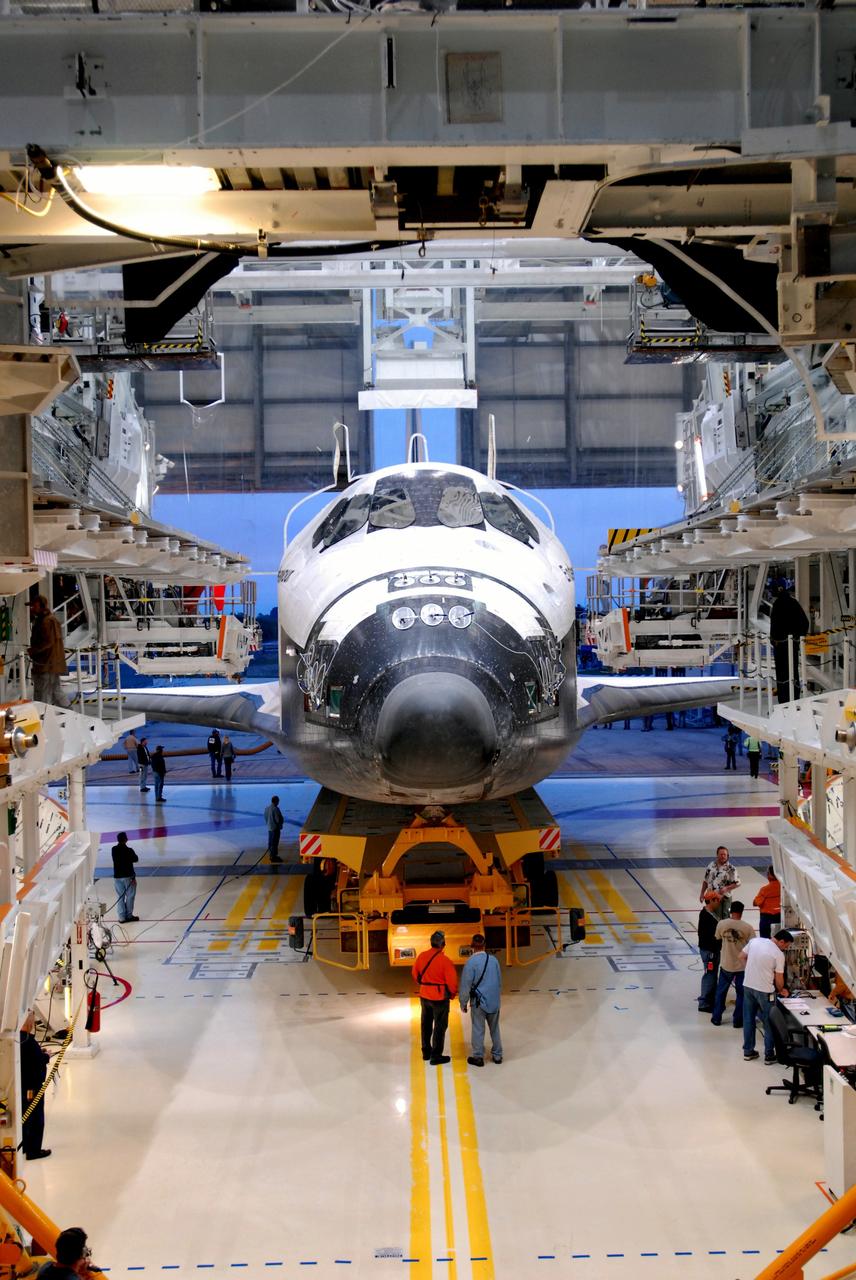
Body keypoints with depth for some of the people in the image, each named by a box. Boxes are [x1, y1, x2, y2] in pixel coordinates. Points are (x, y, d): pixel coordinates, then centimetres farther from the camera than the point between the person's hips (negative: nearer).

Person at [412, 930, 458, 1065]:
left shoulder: (421, 956, -4)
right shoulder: (444, 960, -21)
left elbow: (415, 974, 8)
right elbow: (452, 981, -18)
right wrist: (452, 993, 2)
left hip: (424, 996, 6)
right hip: (440, 997, -6)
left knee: (426, 1024, 20)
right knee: (440, 1026, 5)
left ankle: (426, 1052, 31)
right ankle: (436, 1056, 7)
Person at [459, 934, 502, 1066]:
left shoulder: (471, 962, -15)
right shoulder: (494, 960, 0)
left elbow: (466, 985, -13)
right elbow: (499, 981, 9)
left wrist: (463, 1003, -2)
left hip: (479, 1002, -5)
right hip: (494, 1001, 5)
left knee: (478, 1030, 5)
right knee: (494, 1028, 16)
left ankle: (478, 1057, 11)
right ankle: (497, 1055, 23)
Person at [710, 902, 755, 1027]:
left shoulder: (721, 924, -11)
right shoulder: (747, 927, -16)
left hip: (726, 964, 2)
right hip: (742, 965, -2)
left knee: (721, 991, 17)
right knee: (741, 993, 13)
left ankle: (716, 1018, 24)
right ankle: (738, 1020, 18)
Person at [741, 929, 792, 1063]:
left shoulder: (754, 941, -2)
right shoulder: (779, 954, -15)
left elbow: (742, 956, 9)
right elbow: (779, 979, -11)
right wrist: (781, 990, 8)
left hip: (747, 986, 5)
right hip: (764, 991, -5)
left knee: (748, 1020, 16)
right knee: (769, 1023, 9)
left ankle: (748, 1051, 24)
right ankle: (769, 1055, 14)